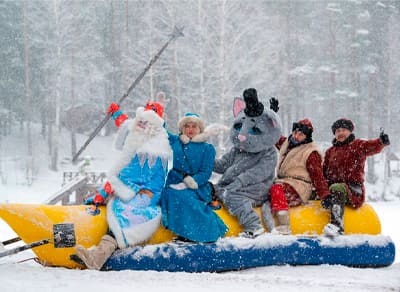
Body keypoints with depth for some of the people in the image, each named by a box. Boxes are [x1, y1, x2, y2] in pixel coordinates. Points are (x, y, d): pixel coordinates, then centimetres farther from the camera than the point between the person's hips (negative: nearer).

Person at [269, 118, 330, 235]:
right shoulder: (286, 143, 16)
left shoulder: (311, 152, -6)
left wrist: (325, 195, -18)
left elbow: (317, 176, -10)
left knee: (277, 189, -35)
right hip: (283, 182, 9)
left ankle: (284, 226, -45)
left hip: (299, 187, -9)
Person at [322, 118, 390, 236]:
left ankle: (337, 224, -52)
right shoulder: (330, 151, 23)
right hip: (333, 185, 7)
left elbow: (373, 147, -15)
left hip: (353, 188, -7)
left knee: (337, 189, -37)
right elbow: (324, 172, 21)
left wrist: (381, 142, -39)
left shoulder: (358, 145, 6)